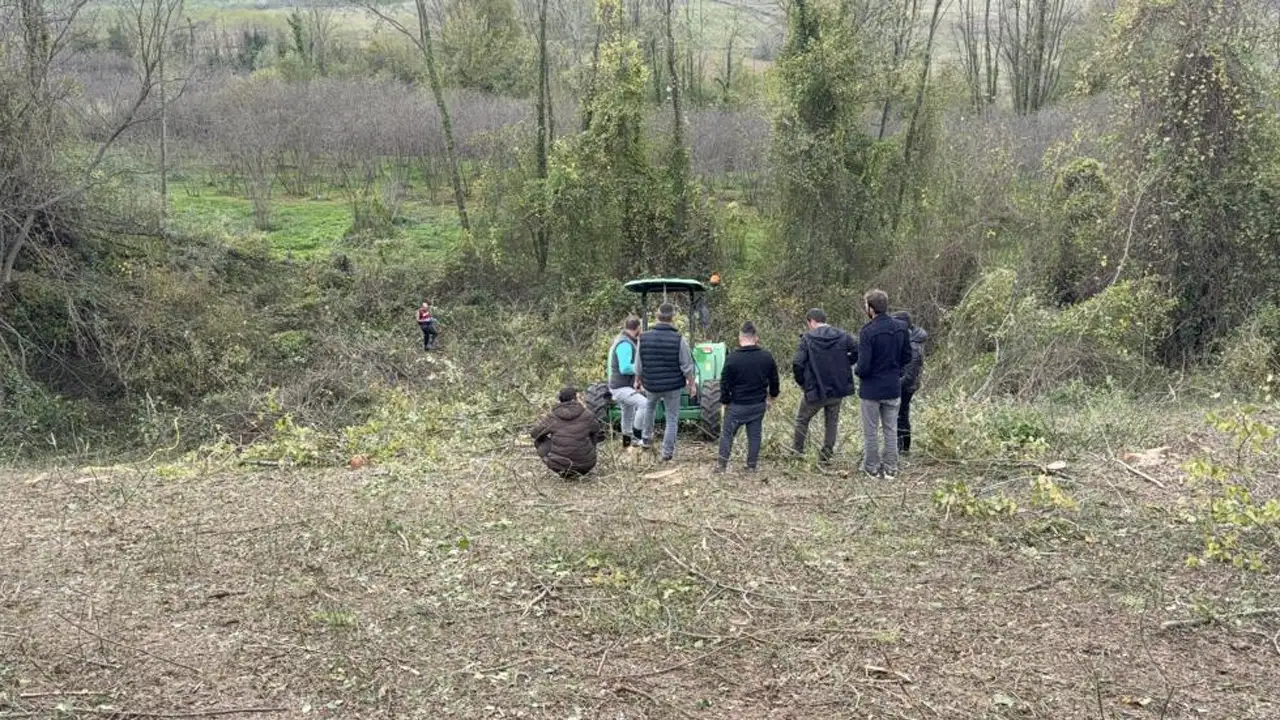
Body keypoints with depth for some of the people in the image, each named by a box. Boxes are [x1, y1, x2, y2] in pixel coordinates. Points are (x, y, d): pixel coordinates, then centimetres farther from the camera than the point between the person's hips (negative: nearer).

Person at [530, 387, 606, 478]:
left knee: (539, 440, 21)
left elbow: (534, 432, 7)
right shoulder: (586, 415, -6)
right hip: (585, 466, 1)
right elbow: (596, 428, 14)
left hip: (560, 466, -1)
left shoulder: (552, 417, -7)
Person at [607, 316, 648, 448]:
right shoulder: (625, 344, -22)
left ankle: (627, 441, 42)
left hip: (625, 386, 11)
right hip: (621, 388, -11)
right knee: (645, 404, -28)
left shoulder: (623, 340, 11)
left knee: (628, 415, 25)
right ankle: (638, 436, -19)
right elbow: (625, 368, -29)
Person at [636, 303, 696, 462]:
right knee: (672, 419, 12)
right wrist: (692, 384, 2)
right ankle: (667, 453, 13)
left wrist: (638, 381, 17)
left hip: (651, 385, 3)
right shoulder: (679, 340, -17)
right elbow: (687, 367, -12)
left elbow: (639, 366, 0)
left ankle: (647, 438, 39)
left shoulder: (644, 338, -8)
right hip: (672, 386, -3)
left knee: (650, 406, 33)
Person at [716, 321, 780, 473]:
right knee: (754, 435, 13)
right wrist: (772, 398, 22)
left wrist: (725, 402, 5)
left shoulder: (733, 359, -14)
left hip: (737, 405, -3)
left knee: (727, 433, 10)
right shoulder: (766, 357, -2)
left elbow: (725, 383, -8)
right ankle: (752, 465, 17)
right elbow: (774, 380, 8)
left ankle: (722, 465, 11)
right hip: (759, 404, 3)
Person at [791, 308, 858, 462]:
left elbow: (797, 364, -16)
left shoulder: (807, 338, -10)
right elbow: (857, 352, -5)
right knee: (832, 422, 16)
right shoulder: (842, 336, -1)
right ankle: (827, 454, 17)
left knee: (802, 420, 17)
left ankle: (797, 451, 23)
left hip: (816, 390, -3)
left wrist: (802, 383, 0)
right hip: (839, 388, 3)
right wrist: (844, 364, 7)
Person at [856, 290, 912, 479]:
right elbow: (907, 357, 6)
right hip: (893, 387, 5)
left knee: (870, 431, 9)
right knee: (891, 430, 14)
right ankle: (890, 468, 18)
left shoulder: (868, 331, -20)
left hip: (872, 389, -5)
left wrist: (859, 372, 0)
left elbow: (863, 366, -21)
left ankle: (872, 467, 17)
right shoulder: (901, 327, -2)